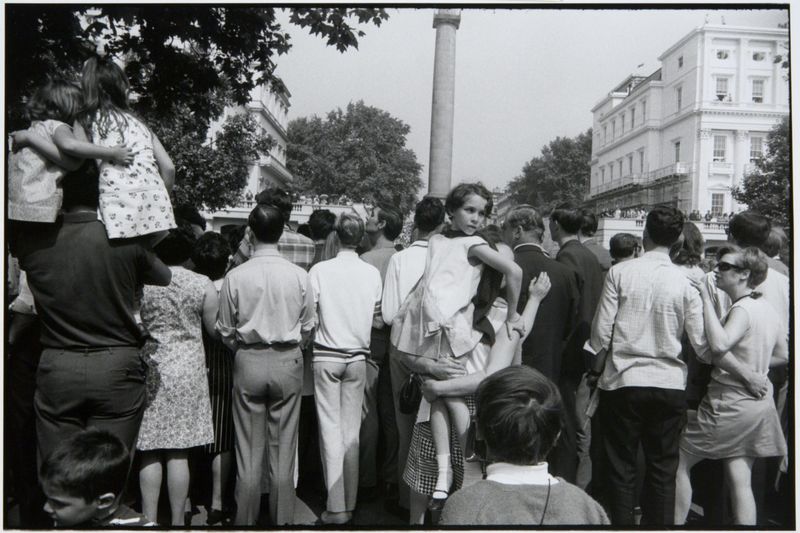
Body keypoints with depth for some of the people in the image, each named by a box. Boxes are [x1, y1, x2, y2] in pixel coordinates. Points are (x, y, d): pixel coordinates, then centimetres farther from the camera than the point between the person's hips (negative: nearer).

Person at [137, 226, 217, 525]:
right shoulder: (202, 285, -4)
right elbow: (216, 329, 2)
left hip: (149, 371, 0)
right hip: (187, 371, 0)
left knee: (149, 452, 8)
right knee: (178, 452, 6)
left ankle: (150, 519, 14)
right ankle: (177, 520, 13)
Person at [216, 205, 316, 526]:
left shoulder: (235, 277, -8)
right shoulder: (299, 276, -7)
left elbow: (225, 331, 0)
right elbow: (308, 327, 2)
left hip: (248, 362, 0)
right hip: (288, 362, 1)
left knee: (249, 453, 9)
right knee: (283, 451, 10)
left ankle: (246, 519, 20)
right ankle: (282, 518, 19)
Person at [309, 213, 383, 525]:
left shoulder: (320, 270, -9)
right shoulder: (372, 273, -2)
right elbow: (378, 321, 3)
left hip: (326, 356, -2)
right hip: (357, 358, 2)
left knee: (331, 431, 3)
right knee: (351, 431, 11)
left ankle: (336, 508, 5)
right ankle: (349, 504, 18)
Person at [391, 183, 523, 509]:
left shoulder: (472, 243, 10)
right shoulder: (436, 240, 14)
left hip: (451, 324, -1)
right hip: (424, 325, 1)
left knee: (447, 392, -2)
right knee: (438, 395, 1)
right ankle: (444, 471, 5)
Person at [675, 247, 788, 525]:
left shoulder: (742, 309, -18)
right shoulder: (766, 308, 9)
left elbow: (719, 345, -36)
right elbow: (782, 355, 19)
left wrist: (706, 299, -29)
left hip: (729, 404, -9)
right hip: (758, 402, 9)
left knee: (678, 463, 4)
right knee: (740, 481, 11)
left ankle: (676, 523, 11)